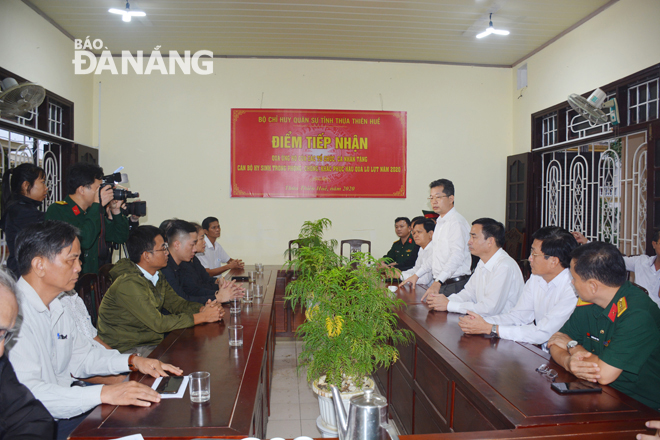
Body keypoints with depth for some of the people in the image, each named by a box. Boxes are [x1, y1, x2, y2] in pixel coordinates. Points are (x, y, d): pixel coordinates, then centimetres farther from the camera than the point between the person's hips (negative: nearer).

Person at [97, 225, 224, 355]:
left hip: (152, 342, 8)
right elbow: (158, 323, -24)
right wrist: (203, 317, -20)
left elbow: (177, 303, 10)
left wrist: (202, 309, -11)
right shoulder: (129, 283, -22)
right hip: (126, 349, -8)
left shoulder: (157, 276, 7)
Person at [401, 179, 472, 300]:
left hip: (455, 285, -7)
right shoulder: (440, 223, 19)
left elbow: (457, 256, -23)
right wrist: (417, 275, 22)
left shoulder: (457, 222, -12)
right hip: (439, 284, 8)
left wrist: (438, 282, -32)